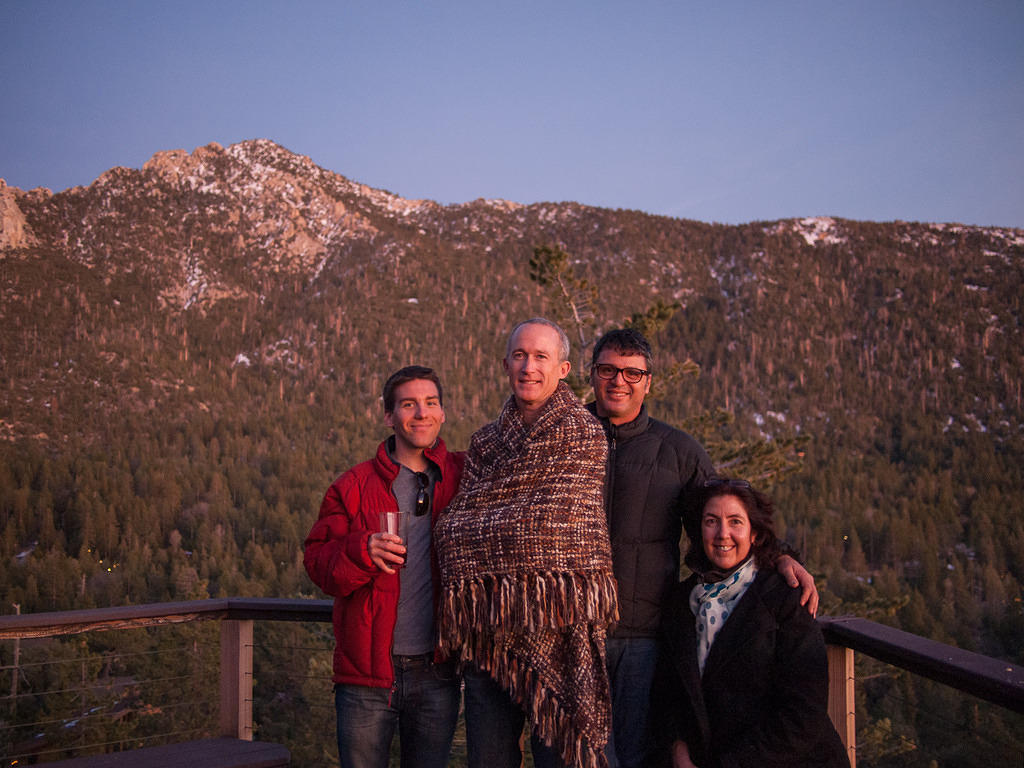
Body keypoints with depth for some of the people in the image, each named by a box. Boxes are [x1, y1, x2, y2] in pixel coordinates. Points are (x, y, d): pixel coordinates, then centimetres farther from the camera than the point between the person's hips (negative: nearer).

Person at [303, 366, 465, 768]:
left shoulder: (465, 478, 2)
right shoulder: (352, 487, 0)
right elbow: (318, 562, -2)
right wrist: (361, 551, -21)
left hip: (436, 673, 1)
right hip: (367, 674, -1)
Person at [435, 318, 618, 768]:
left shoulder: (583, 433, -1)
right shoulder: (484, 442, 14)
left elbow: (554, 521, -5)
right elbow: (453, 528, 13)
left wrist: (479, 531, 4)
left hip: (554, 625, -4)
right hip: (489, 628, 5)